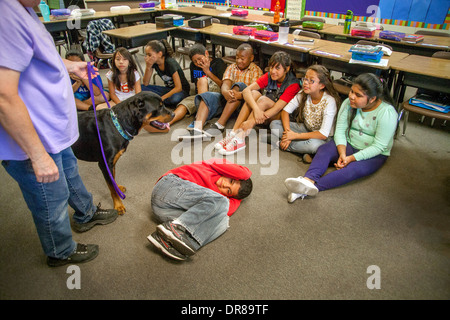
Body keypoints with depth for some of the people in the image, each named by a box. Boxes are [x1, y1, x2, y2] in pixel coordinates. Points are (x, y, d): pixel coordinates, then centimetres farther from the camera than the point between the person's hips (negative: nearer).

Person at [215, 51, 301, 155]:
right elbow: (246, 90, -18)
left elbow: (277, 108, -28)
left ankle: (240, 138, -37)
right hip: (264, 115, 4)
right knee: (254, 93, -24)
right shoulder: (269, 76, -5)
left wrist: (250, 122, -38)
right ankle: (233, 133, -30)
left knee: (263, 100, -31)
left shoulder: (293, 84, -18)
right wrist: (256, 109, -38)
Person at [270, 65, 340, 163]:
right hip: (305, 128, 6)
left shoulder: (329, 101, -25)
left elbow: (323, 134, -30)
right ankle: (303, 151, -20)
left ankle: (280, 144, -20)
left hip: (322, 138, -5)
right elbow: (285, 111, -6)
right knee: (274, 124, -10)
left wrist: (296, 135, -26)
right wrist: (288, 132, -23)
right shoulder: (303, 94, -10)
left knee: (314, 144, -42)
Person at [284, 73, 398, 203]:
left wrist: (351, 158, -25)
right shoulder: (348, 103, -6)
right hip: (348, 145, 4)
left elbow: (379, 147, -19)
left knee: (354, 169, -34)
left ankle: (313, 186, -50)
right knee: (324, 149, -25)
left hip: (374, 154, -4)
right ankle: (308, 180, -50)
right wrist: (342, 154, -23)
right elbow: (340, 130, -7)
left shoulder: (387, 113, -19)